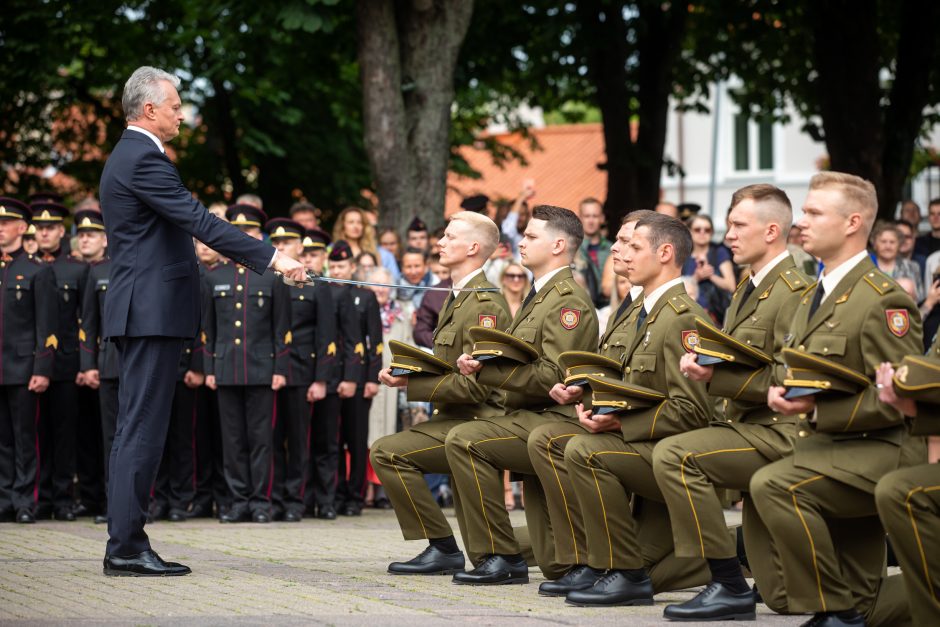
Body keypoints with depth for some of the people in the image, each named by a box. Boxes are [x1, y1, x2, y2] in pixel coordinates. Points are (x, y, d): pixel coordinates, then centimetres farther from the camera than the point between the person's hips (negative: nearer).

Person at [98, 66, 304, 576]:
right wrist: (272, 259, -22)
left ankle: (126, 544, 13)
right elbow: (200, 221, -21)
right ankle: (125, 547, -7)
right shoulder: (142, 159, -14)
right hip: (152, 310, -11)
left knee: (136, 429, 10)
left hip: (142, 310, 11)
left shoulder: (128, 156, 19)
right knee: (142, 428, -9)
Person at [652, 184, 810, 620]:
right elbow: (732, 364, 22)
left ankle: (729, 586, -21)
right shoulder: (748, 289, 18)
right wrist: (700, 361, 1)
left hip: (778, 432, -9)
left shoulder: (794, 292, -12)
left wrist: (716, 378, -24)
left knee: (673, 454, -26)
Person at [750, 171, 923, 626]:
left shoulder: (882, 300, -13)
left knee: (773, 485, -32)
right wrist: (781, 392, 0)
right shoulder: (812, 298, 15)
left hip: (877, 451, -9)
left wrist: (817, 410, -25)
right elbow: (802, 374, 23)